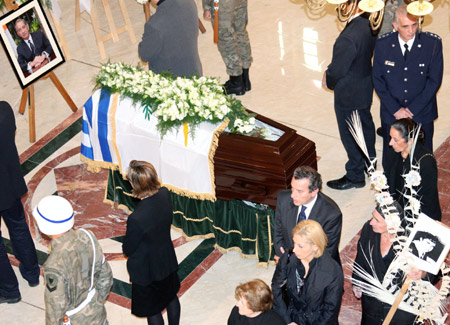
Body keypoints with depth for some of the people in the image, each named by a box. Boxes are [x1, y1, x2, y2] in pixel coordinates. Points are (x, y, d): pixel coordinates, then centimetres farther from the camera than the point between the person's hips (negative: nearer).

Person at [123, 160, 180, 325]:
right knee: (171, 297, 31)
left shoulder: (136, 219, -39)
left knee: (152, 310, 19)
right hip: (168, 261, 7)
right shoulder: (165, 194, -20)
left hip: (147, 270, -7)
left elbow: (128, 250, -20)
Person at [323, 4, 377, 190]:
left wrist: (329, 81, -2)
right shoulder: (369, 23, -8)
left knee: (350, 135, 10)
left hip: (349, 94, -9)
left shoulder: (348, 38, -36)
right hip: (366, 85, 9)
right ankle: (370, 163, 47)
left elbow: (337, 70, -26)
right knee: (365, 124, 26)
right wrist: (331, 72, 2)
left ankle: (355, 176, 27)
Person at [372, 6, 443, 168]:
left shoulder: (433, 43, -12)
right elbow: (378, 79, -3)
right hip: (391, 114, 1)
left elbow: (435, 80, -9)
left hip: (422, 114, -1)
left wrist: (412, 109, -13)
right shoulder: (383, 44, -8)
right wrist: (395, 109, -10)